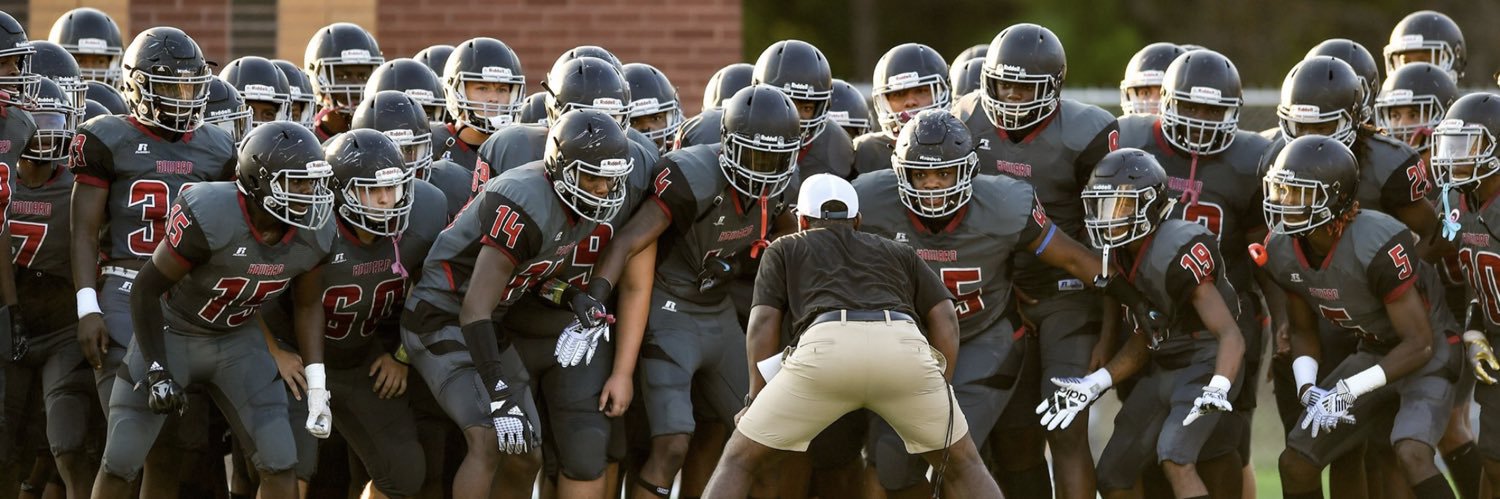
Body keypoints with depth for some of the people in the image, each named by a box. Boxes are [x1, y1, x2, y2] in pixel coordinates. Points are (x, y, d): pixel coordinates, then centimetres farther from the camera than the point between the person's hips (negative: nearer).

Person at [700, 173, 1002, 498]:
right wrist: (939, 392, 29)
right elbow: (945, 318, 26)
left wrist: (756, 401, 26)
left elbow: (763, 325, 21)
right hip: (905, 347, 2)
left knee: (739, 460, 16)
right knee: (961, 464, 24)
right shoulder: (898, 253, 39)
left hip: (825, 348, -1)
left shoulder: (785, 250, 35)